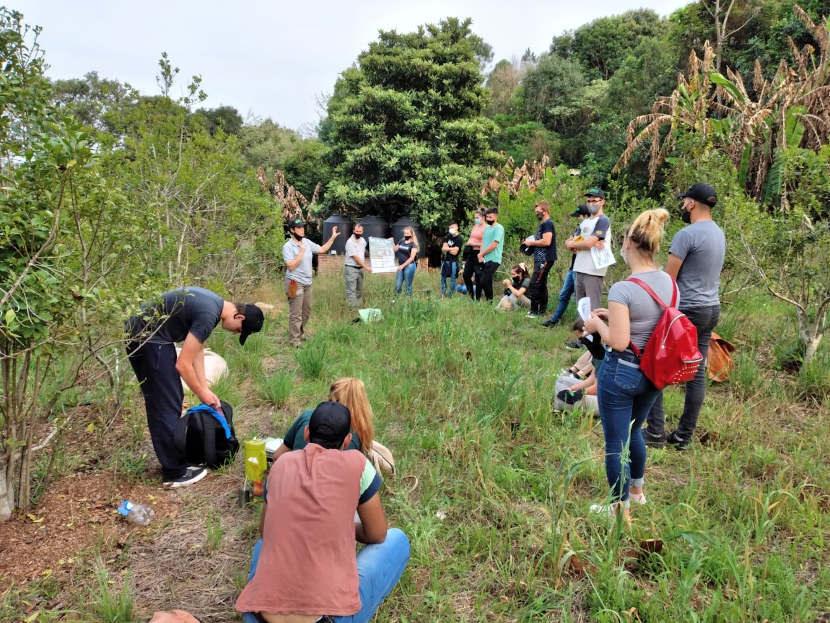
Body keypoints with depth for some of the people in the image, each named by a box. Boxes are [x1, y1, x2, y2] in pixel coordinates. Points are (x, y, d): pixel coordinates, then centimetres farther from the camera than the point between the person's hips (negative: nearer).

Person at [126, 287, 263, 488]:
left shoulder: (214, 304, 6)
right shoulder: (208, 315, -24)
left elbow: (197, 349, 13)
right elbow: (183, 365, -20)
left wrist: (205, 388, 11)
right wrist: (202, 394, -5)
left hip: (141, 334, 11)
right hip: (146, 338, -11)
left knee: (173, 398, 18)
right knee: (166, 405, -5)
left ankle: (173, 457, 30)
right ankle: (174, 472, 4)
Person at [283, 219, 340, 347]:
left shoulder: (307, 242, 7)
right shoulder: (288, 246, -13)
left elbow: (322, 249, 17)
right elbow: (291, 266, -20)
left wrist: (333, 237, 10)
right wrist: (302, 251, -20)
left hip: (307, 283, 8)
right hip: (295, 283, -8)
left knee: (306, 311, 19)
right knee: (296, 314, -4)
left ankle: (301, 332, 38)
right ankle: (294, 340, 5)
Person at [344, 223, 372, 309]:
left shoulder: (363, 240, 8)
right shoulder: (350, 242, -14)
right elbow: (355, 257, -16)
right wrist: (366, 267, -17)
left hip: (360, 268, 8)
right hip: (351, 269, -7)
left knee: (359, 290, 12)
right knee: (351, 290, -8)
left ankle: (359, 307, 20)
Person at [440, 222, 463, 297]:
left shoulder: (458, 239, -9)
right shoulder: (448, 236, 11)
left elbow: (455, 252, -16)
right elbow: (443, 249, 5)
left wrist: (447, 249, -7)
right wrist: (451, 249, -12)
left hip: (453, 261, -7)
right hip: (445, 260, 7)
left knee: (452, 278, -2)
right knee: (443, 277, 12)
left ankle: (450, 295, 5)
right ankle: (443, 294, 23)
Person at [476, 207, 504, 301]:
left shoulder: (499, 228, -9)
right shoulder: (486, 228, 16)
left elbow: (494, 245, -16)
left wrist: (481, 254, -6)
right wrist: (481, 255, 0)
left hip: (493, 260, -8)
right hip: (483, 260, 8)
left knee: (484, 281, -15)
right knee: (478, 279, 9)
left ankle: (490, 301, -1)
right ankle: (477, 301, 20)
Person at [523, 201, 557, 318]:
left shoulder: (547, 224, -12)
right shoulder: (543, 224, 20)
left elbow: (546, 241, -23)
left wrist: (532, 243, -12)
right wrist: (531, 241, 12)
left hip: (545, 259, -11)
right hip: (541, 259, 11)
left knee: (534, 284, -13)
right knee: (541, 285, 13)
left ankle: (534, 311, -11)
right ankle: (542, 310, 19)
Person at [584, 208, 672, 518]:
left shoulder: (622, 289, -23)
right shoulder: (669, 283, -1)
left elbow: (618, 342, -24)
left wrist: (597, 322, -7)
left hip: (620, 373, -7)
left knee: (615, 443, 10)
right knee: (633, 431, 30)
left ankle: (620, 508, 26)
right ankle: (637, 489, 49)